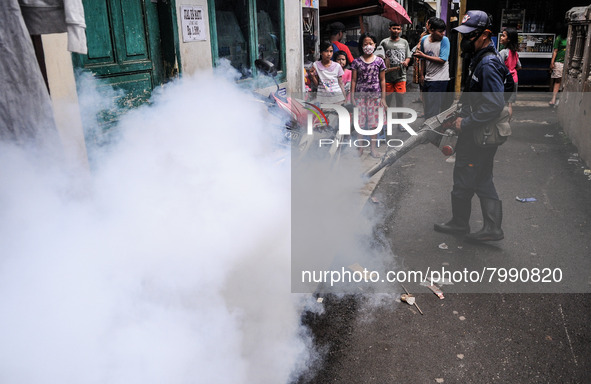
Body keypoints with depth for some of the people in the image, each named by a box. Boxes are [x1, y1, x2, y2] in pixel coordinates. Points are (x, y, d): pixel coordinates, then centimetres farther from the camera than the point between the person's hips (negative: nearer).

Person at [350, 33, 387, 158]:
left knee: (374, 122, 4)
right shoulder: (356, 62, 3)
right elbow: (353, 80, 3)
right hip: (360, 95, 0)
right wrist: (352, 96, -2)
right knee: (360, 121, 1)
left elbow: (382, 80, 6)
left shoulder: (379, 61, 4)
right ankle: (360, 147, 12)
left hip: (375, 95, 0)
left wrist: (383, 97, 2)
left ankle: (373, 148, 13)